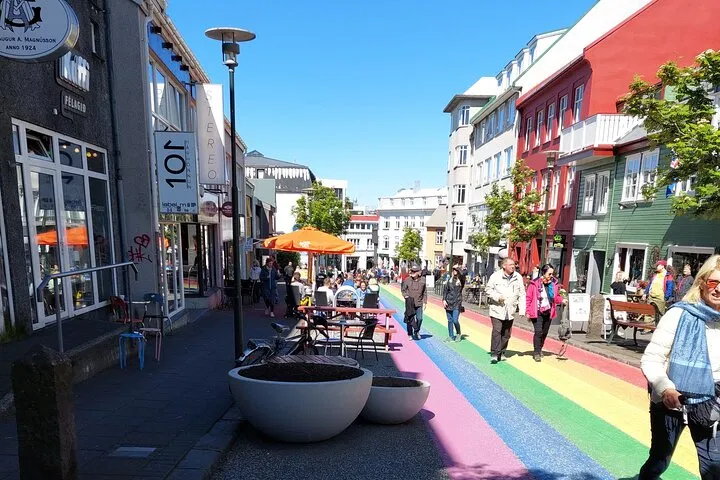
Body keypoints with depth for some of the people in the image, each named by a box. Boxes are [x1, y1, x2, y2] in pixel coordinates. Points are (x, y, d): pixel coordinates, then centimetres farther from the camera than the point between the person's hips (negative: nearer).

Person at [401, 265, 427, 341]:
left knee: (419, 318, -1)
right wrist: (405, 296, -10)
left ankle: (417, 332, 25)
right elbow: (403, 290, 8)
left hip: (419, 303, 1)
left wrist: (425, 302, 8)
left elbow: (425, 292, 10)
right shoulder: (407, 280, -3)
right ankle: (410, 335, 18)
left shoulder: (422, 281, 0)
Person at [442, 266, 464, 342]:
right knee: (450, 321, 8)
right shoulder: (449, 280, 6)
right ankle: (450, 336, 19)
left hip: (457, 303, -3)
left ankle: (459, 333, 17)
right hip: (448, 302, 3)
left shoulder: (461, 280, -1)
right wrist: (444, 300, -3)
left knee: (455, 320, -9)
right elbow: (445, 290, 6)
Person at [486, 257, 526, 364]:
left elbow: (522, 295, 5)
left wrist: (522, 310, -1)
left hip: (510, 311, 4)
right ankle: (494, 354, -3)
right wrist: (497, 296, -15)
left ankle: (501, 353, 26)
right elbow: (488, 289, 1)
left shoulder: (518, 277, 2)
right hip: (497, 310, -4)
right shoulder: (495, 276, -7)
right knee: (497, 331, -11)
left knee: (506, 334, 11)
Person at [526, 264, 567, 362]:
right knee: (538, 332, -11)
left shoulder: (554, 283, 1)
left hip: (548, 312, 5)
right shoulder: (535, 284, -13)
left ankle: (539, 350, 34)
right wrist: (528, 312, -10)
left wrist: (562, 300, -6)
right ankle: (536, 353, 1)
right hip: (537, 312, -5)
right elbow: (528, 298, -8)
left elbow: (556, 296, 16)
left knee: (544, 333, 15)